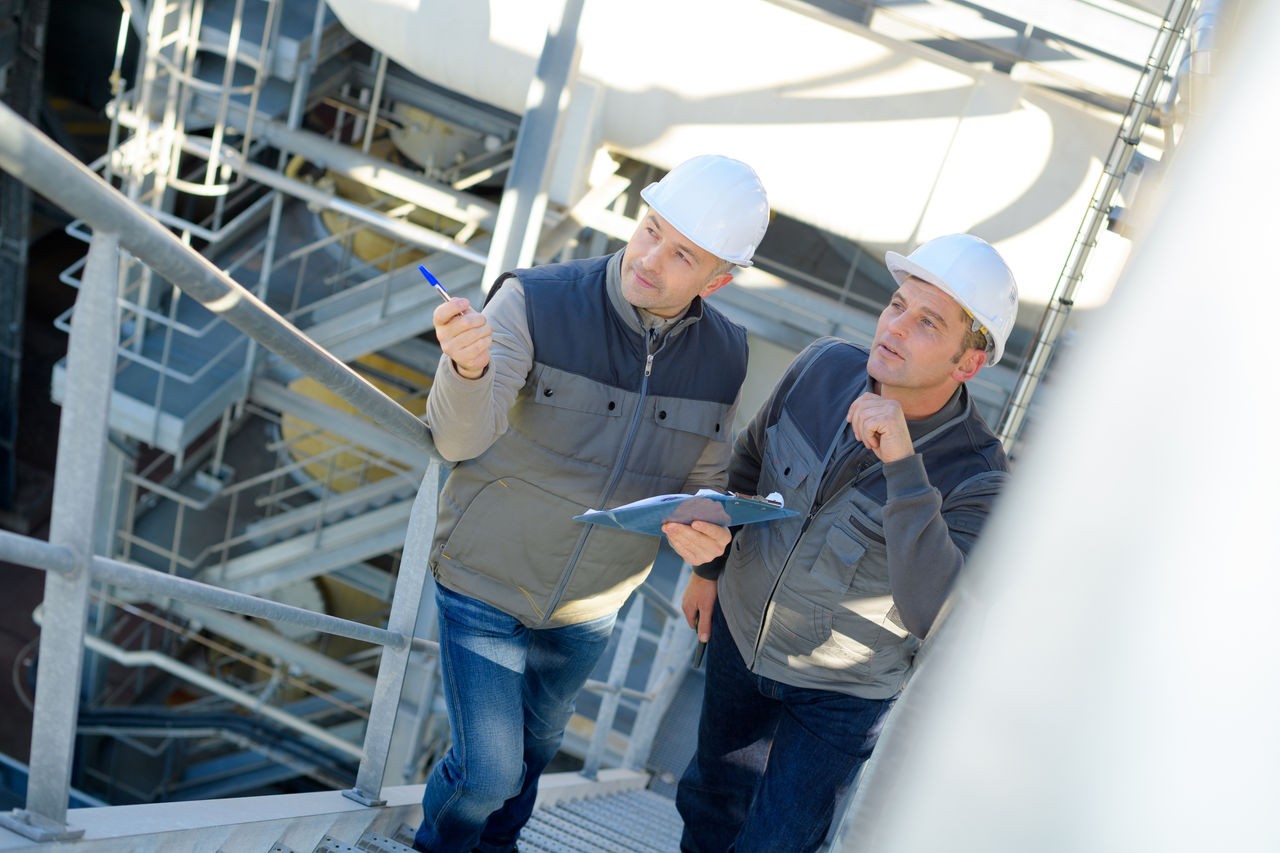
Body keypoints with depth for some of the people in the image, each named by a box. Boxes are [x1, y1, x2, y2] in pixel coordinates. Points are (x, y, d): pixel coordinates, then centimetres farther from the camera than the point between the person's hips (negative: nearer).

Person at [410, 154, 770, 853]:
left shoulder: (724, 357, -11)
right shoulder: (535, 303, -24)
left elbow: (707, 478, 0)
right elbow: (462, 438, -34)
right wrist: (468, 367, -56)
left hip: (588, 610, 4)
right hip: (485, 584, -4)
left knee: (536, 744, 26)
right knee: (488, 770, 1)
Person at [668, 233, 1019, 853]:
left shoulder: (976, 477, -31)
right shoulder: (824, 367, -18)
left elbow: (936, 615, -46)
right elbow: (752, 458, 2)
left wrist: (903, 466, -50)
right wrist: (709, 565, 12)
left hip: (841, 690, -4)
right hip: (741, 626, 4)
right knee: (714, 799, 26)